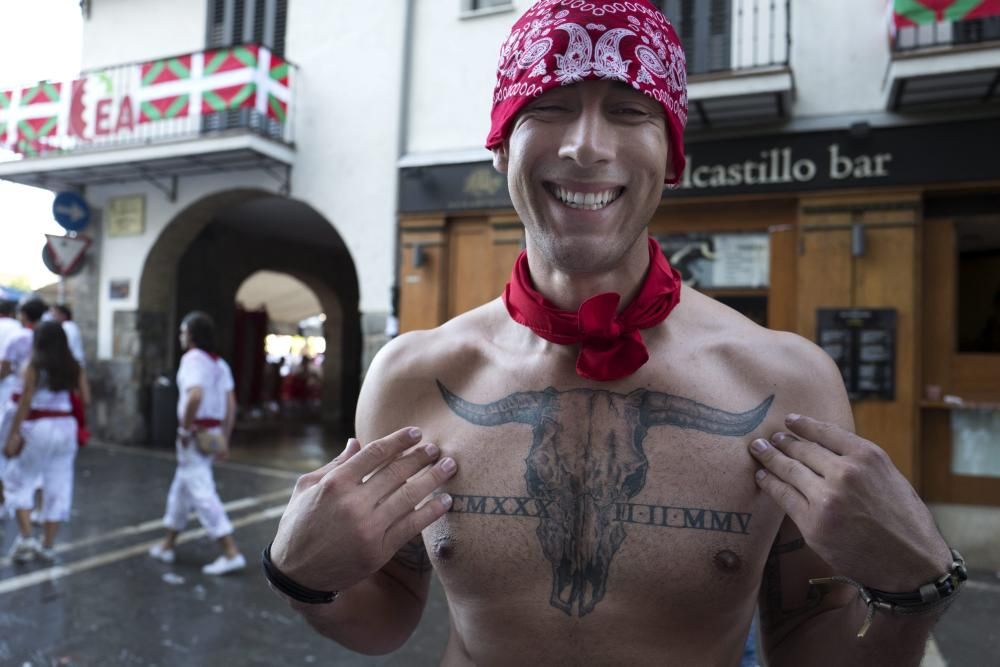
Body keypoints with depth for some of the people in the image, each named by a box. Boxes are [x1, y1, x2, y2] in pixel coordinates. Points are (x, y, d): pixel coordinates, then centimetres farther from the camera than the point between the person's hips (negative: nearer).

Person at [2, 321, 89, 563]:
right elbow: (85, 398, 1)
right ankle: (48, 545, 16)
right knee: (58, 486, 9)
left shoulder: (34, 366, -7)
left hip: (38, 427, -4)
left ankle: (26, 537, 3)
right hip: (66, 427, 4)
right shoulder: (74, 367, 3)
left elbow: (25, 403, -11)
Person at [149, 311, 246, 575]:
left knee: (202, 493, -7)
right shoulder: (219, 363, 12)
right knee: (181, 487, 21)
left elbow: (195, 396, -29)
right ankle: (168, 545, 35)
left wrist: (185, 429, -18)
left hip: (196, 433, -9)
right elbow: (231, 403, 9)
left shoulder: (192, 358, -12)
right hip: (214, 433, 9)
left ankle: (231, 553, -9)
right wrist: (224, 438, 12)